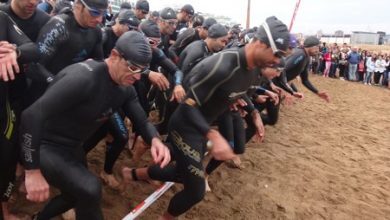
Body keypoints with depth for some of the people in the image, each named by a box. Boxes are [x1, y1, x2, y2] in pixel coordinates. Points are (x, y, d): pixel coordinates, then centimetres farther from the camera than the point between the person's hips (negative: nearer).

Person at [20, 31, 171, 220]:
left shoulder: (125, 89, -6)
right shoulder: (84, 77, -34)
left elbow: (141, 120, -3)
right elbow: (32, 115, -38)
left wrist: (154, 140, -27)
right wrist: (32, 172, -35)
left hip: (72, 146, 9)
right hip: (45, 146, -8)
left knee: (75, 195, 26)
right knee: (90, 189, -28)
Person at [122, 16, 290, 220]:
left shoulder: (254, 68, -3)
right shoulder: (221, 66, -32)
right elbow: (189, 106, -29)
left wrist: (254, 115, 7)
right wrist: (214, 136, -41)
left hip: (203, 126, 9)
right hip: (185, 127, -9)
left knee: (183, 173, 23)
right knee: (195, 191, -2)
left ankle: (133, 174, 43)